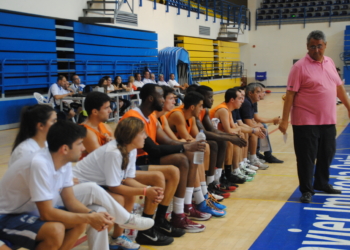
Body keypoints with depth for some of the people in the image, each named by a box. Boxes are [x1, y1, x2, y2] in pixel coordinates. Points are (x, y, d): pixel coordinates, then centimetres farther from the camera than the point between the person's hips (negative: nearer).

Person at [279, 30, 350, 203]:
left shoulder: (330, 62, 9)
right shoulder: (300, 66, -10)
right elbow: (290, 94, -13)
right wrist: (284, 120, -16)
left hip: (328, 120, 6)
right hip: (306, 122, -6)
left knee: (327, 153, 16)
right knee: (306, 157, 0)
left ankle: (322, 183, 35)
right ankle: (307, 190, 14)